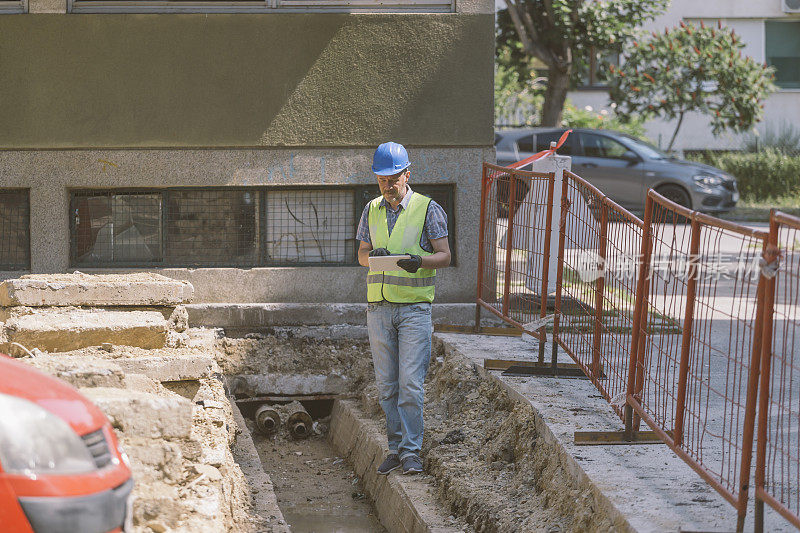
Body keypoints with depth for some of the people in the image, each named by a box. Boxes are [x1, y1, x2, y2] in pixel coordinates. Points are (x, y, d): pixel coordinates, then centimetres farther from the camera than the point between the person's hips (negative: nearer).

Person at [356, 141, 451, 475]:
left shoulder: (429, 209, -2)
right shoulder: (372, 210, 12)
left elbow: (444, 256, -2)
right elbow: (361, 254, 17)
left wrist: (420, 261, -23)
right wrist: (373, 256, -7)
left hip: (414, 307, -4)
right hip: (379, 306, 4)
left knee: (410, 383, -10)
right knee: (386, 385, 7)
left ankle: (411, 452, -5)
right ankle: (396, 447, 16)